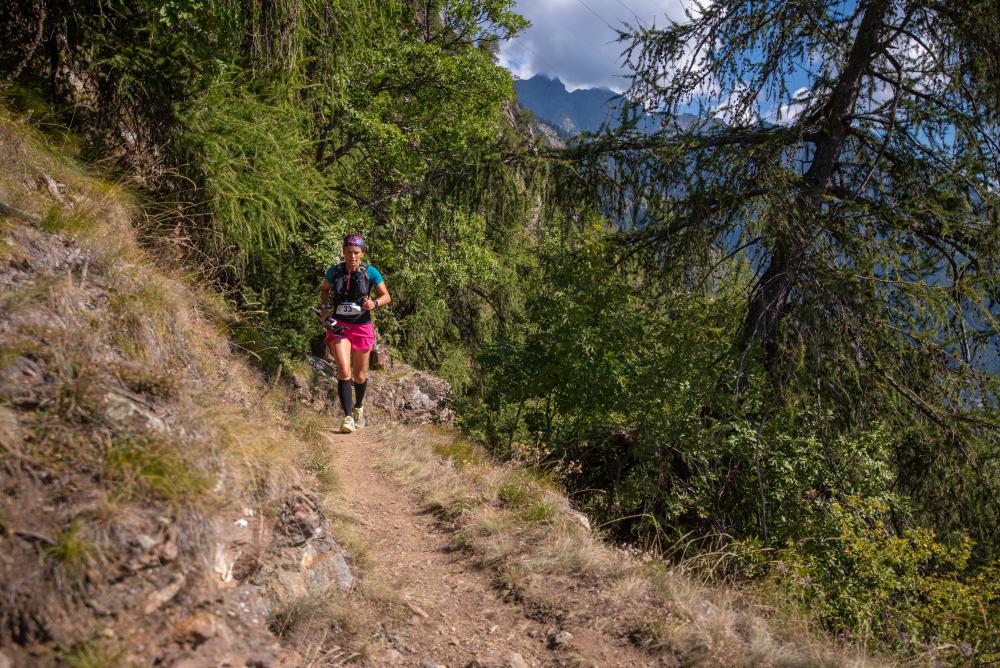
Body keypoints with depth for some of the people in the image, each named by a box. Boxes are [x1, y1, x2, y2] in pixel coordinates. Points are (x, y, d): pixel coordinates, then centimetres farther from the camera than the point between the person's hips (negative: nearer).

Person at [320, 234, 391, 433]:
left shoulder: (370, 272, -8)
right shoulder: (334, 271, -5)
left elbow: (386, 296, -2)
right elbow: (325, 290, 15)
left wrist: (374, 303, -22)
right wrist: (325, 308, -2)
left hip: (362, 327, 0)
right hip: (339, 326, 0)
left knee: (360, 376, 11)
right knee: (344, 372, -18)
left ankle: (359, 407, 40)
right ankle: (348, 417, -14)